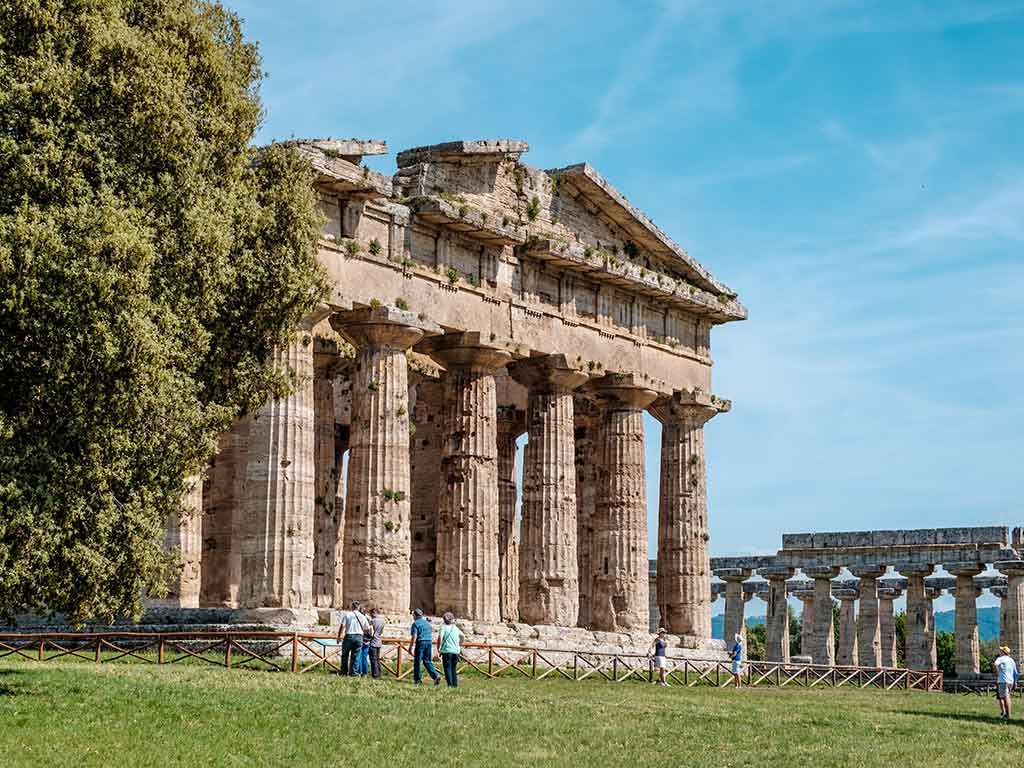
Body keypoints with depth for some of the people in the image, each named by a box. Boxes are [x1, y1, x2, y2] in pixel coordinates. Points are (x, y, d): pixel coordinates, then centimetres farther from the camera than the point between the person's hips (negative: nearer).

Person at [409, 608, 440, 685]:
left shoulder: (415, 624, -5)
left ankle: (417, 680, 4)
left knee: (417, 662, 3)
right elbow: (431, 634, 22)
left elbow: (414, 637, -13)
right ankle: (435, 675, -4)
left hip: (420, 643, -6)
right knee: (427, 661, 12)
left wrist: (410, 647, -11)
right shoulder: (427, 623, 17)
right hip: (429, 643, 6)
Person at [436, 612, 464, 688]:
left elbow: (440, 637, -20)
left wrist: (438, 648, -9)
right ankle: (455, 684, 13)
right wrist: (460, 645, 43)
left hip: (447, 651, -4)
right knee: (454, 668, 15)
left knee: (447, 668, 0)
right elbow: (462, 635, 28)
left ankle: (450, 684, -7)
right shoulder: (456, 628, 11)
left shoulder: (443, 627, -5)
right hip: (456, 651, 4)